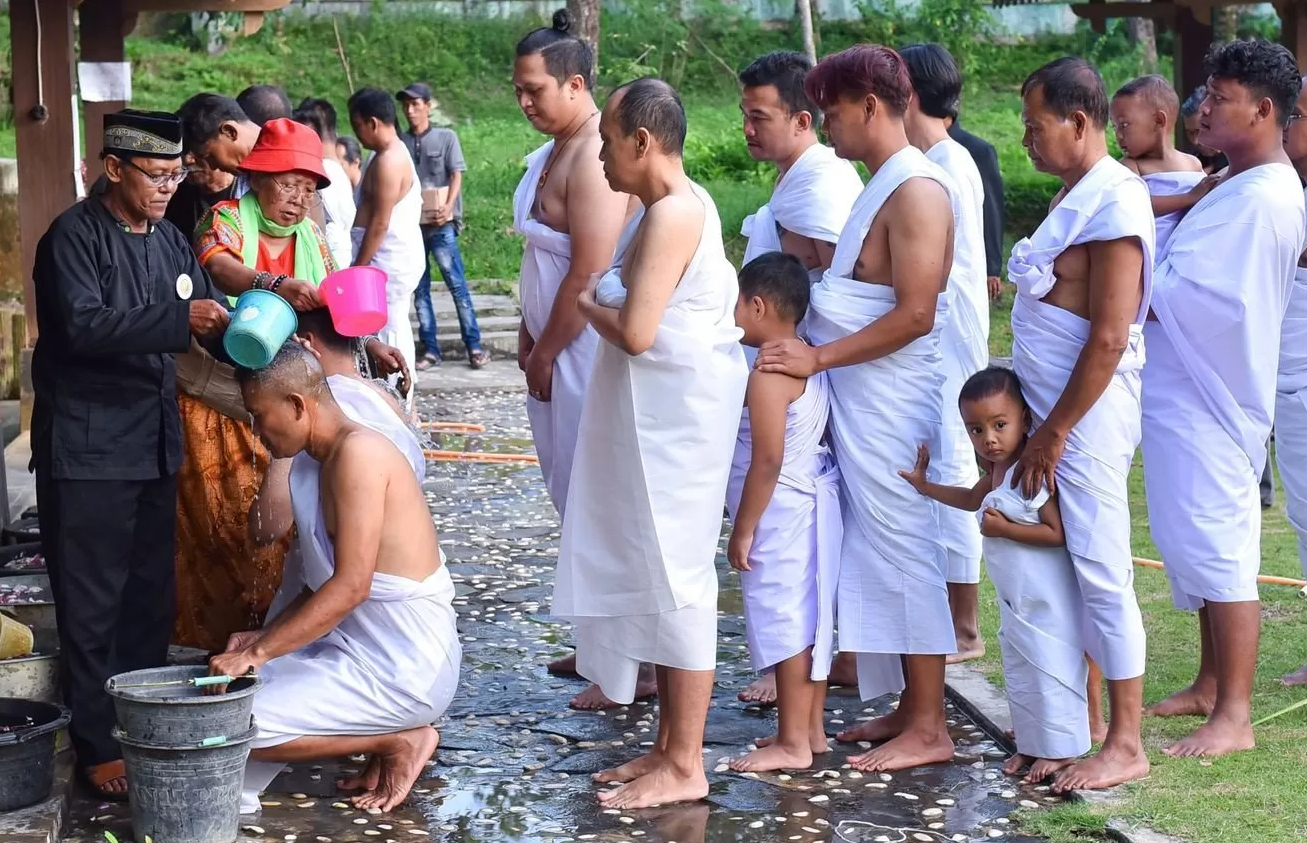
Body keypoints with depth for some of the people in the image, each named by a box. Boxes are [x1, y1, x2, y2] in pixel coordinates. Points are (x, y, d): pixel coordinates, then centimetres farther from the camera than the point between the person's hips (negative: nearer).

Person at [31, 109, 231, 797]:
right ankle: (96, 748, 7)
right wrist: (180, 319, -33)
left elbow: (205, 323, 14)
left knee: (150, 595, 13)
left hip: (154, 443, 7)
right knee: (91, 604, 0)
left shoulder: (171, 243, 12)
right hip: (87, 449, -7)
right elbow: (83, 324, -25)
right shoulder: (74, 236, -11)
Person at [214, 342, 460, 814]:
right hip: (361, 647, 10)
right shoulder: (316, 460, 10)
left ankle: (399, 740, -2)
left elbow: (351, 586, -25)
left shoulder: (358, 452, -19)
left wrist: (257, 653, -24)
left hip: (404, 669, -10)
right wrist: (265, 638, -3)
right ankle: (384, 735, 9)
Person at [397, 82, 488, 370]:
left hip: (440, 225, -3)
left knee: (457, 285, -4)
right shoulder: (401, 143, 8)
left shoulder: (446, 137, 3)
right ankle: (430, 349, 11)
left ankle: (474, 346, -1)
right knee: (419, 290, 6)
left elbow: (456, 176, -2)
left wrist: (448, 207, -17)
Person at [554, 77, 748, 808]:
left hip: (679, 419, -10)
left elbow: (635, 331, -23)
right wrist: (604, 301, 3)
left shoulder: (672, 215, -18)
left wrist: (589, 304, -6)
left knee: (675, 581, -4)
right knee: (659, 580, 14)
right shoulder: (677, 205, 14)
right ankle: (670, 748, 23)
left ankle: (685, 767, 5)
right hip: (658, 417, 10)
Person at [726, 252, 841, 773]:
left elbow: (767, 461, -23)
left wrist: (743, 530, -17)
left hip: (781, 513, -10)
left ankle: (792, 743, 2)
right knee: (811, 618, 15)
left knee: (784, 621, -4)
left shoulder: (768, 374, -20)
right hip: (814, 505, 10)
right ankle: (811, 727, 24)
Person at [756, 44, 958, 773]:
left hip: (892, 402, -9)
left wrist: (816, 359, -19)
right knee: (885, 549, 12)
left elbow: (914, 315, -21)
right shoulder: (885, 185, 14)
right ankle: (911, 709, 21)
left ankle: (930, 728, 4)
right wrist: (814, 354, 10)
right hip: (864, 400, 9)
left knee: (904, 550, -4)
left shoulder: (915, 190, -16)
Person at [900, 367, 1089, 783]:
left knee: (1050, 668, -3)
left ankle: (1061, 750, 7)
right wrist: (924, 485, 25)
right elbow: (972, 499, 29)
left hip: (1046, 600, -10)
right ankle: (1032, 745, 28)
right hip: (1016, 600, 10)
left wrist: (1005, 529, -24)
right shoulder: (997, 472, 6)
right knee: (1019, 670, 17)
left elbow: (1058, 532, -26)